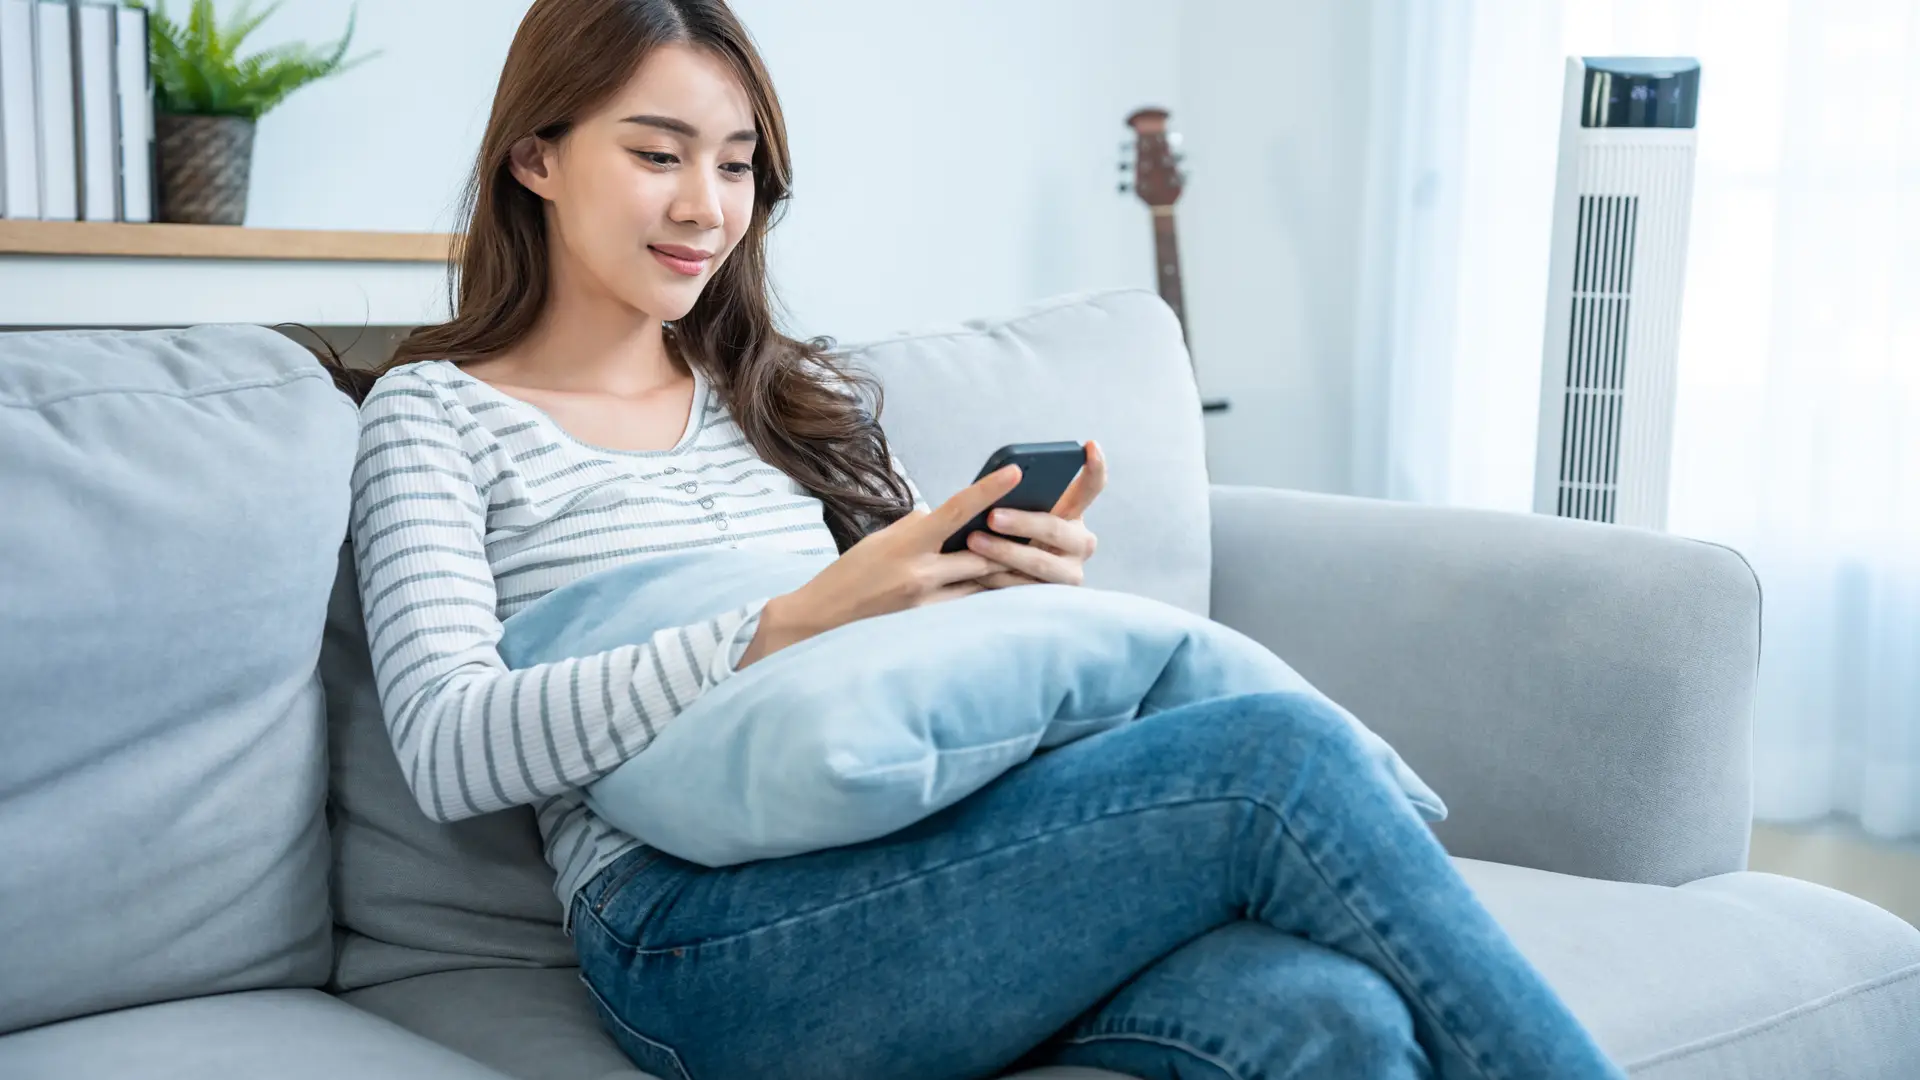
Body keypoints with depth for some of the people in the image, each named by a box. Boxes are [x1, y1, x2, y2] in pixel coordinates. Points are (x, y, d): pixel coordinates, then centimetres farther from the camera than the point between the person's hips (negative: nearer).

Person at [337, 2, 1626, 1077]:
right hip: (698, 946, -5)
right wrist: (795, 626, -18)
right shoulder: (436, 413, 9)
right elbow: (450, 749, -7)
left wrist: (1030, 583, -3)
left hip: (911, 866, 5)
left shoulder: (799, 398, 24)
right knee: (1279, 759, -25)